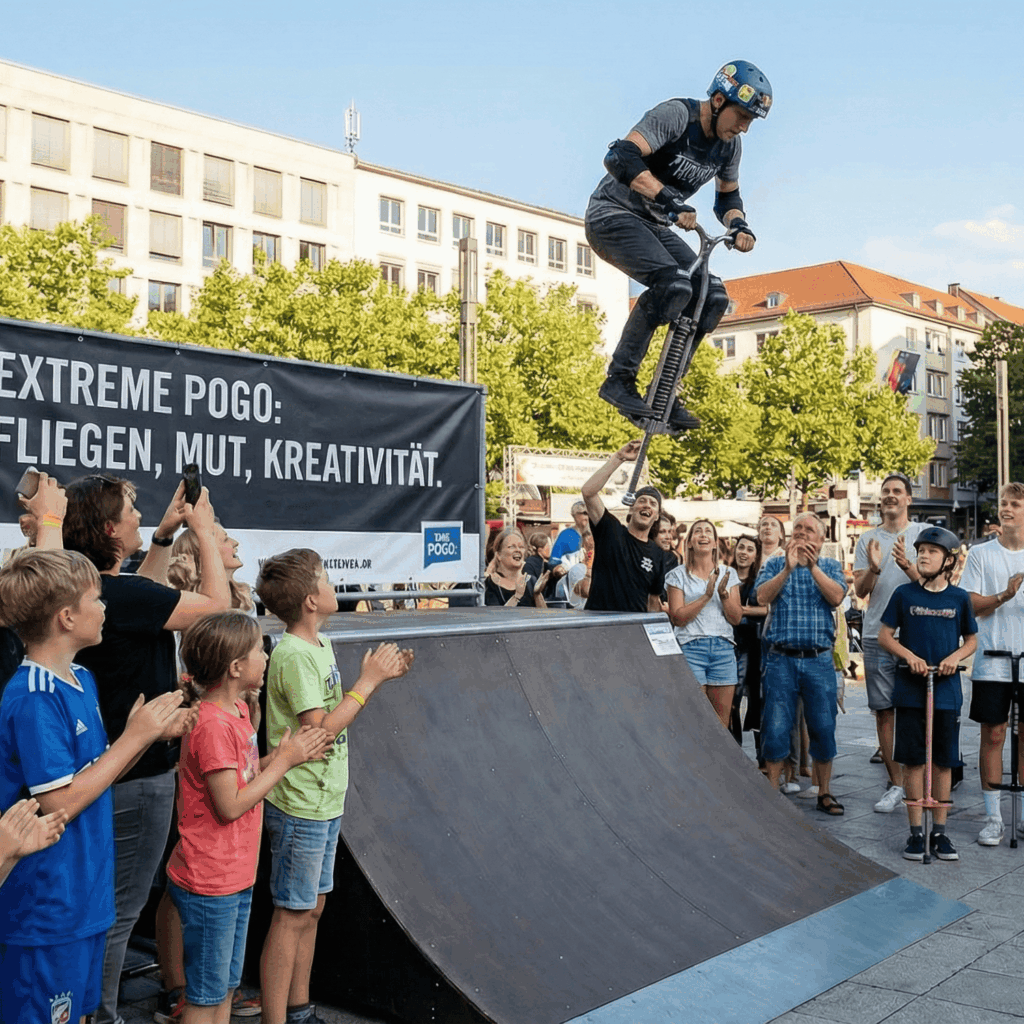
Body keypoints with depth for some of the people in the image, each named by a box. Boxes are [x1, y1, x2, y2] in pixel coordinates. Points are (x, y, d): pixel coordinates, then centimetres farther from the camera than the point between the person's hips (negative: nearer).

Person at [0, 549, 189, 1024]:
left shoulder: (82, 679, 7)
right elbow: (60, 804, -24)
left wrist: (150, 734, -1)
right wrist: (133, 738, -19)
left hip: (85, 892, 9)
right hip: (45, 908, -9)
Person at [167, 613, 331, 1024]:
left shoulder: (238, 709, 6)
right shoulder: (212, 725, -24)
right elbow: (230, 805, -23)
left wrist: (285, 752, -3)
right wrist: (285, 760, -16)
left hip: (235, 877, 9)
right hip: (209, 883, -9)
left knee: (226, 987, 19)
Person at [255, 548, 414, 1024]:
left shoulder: (319, 644, 8)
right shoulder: (294, 655, -21)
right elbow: (320, 729, -24)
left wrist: (378, 678, 5)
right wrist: (367, 681, -19)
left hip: (323, 803, 9)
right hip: (300, 807, -9)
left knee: (312, 908, 17)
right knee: (292, 915, -1)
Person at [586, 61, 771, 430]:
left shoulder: (730, 145, 4)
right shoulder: (675, 115, -19)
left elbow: (727, 196, 20)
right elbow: (620, 158, -31)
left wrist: (739, 225, -3)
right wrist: (670, 200, -38)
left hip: (654, 227, 8)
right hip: (612, 216, -8)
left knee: (712, 296, -7)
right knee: (672, 284, -31)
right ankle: (619, 380, -20)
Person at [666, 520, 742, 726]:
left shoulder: (728, 574, 12)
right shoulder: (678, 575, 5)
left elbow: (736, 618, 7)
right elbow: (677, 617, -5)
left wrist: (724, 594, -10)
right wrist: (707, 596, -12)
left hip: (724, 649, 3)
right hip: (691, 647, -3)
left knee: (721, 722, 1)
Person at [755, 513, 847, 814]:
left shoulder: (830, 566, 11)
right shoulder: (775, 564, 9)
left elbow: (836, 597, -8)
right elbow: (763, 596, -8)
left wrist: (813, 566, -18)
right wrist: (788, 568, -18)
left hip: (819, 659, 1)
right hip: (781, 658, -1)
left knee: (823, 727, 4)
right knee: (775, 727, 0)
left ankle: (824, 793, 17)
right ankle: (772, 790, 12)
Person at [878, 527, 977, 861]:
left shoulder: (959, 598, 3)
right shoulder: (904, 594, 0)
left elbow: (971, 640, 11)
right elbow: (884, 635, 4)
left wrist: (956, 656, -9)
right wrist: (909, 655, -13)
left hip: (946, 691, 1)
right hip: (910, 690, -1)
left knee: (944, 762, 7)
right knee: (913, 760, 3)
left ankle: (939, 831, 18)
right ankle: (916, 831, 13)